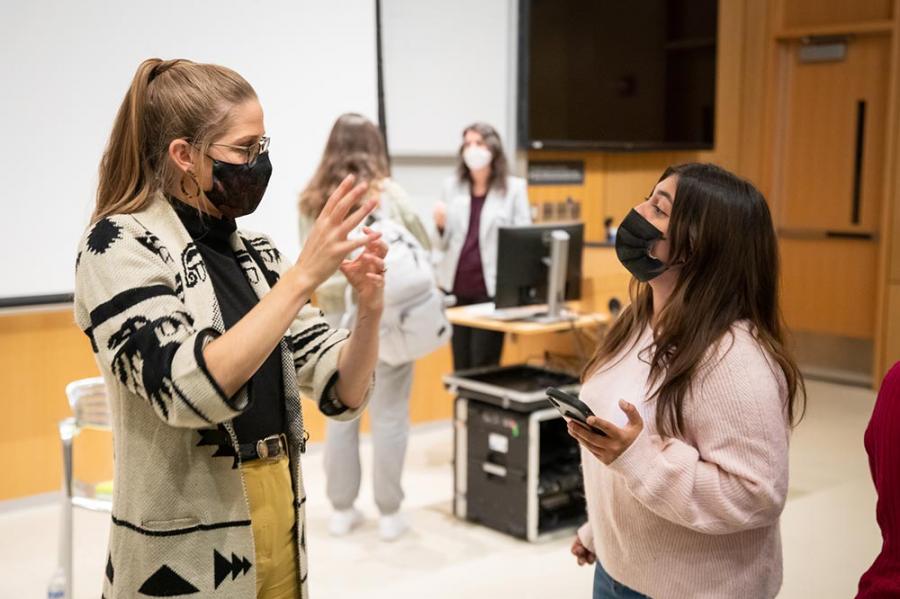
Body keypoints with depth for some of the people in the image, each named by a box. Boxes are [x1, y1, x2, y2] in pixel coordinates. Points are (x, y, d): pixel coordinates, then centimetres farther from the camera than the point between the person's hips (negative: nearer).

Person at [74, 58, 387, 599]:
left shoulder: (255, 251, 4)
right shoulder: (121, 247, -12)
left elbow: (342, 392, 0)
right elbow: (189, 390, -27)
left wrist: (370, 309, -17)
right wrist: (303, 276, -29)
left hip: (281, 525, 6)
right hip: (186, 554, -6)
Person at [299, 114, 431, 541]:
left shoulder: (311, 201, 2)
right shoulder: (388, 194, -7)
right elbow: (423, 250, -2)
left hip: (338, 315, 3)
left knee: (342, 414, 11)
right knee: (389, 415, 4)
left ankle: (342, 510, 19)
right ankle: (389, 513, 11)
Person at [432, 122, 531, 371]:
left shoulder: (514, 187, 0)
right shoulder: (451, 186, 10)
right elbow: (442, 245, 12)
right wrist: (440, 225, -11)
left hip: (492, 287, -3)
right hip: (456, 286, 3)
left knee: (484, 366, -4)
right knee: (460, 365, 8)